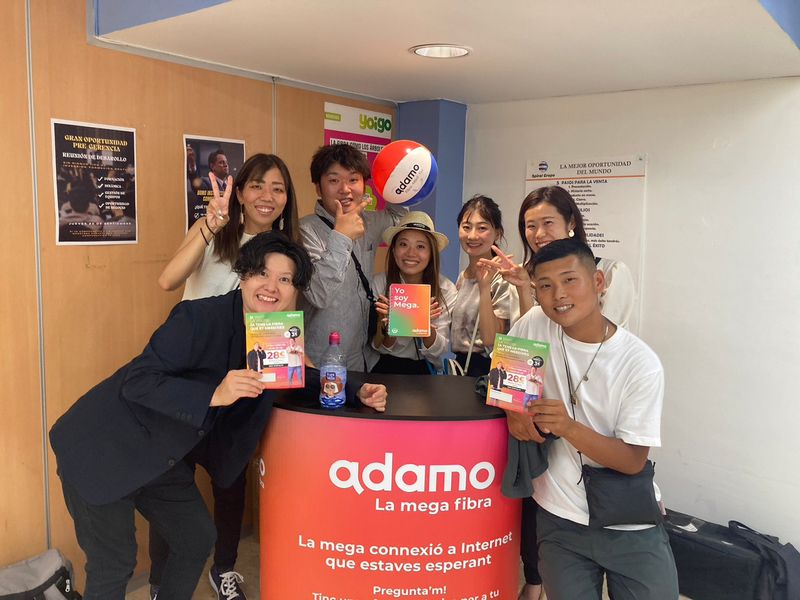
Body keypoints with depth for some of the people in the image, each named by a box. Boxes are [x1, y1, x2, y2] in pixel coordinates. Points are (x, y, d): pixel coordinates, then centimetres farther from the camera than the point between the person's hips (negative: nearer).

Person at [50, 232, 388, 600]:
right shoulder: (200, 317, -25)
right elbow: (136, 381, -28)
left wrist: (357, 393, -9)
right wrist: (215, 394, -39)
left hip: (164, 460, 7)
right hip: (104, 452, -7)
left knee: (197, 540, 14)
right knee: (114, 566, 0)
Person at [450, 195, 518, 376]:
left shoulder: (502, 280, -11)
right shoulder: (462, 277, 8)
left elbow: (490, 339, -19)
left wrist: (484, 288, -24)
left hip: (485, 368, -5)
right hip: (460, 363, 5)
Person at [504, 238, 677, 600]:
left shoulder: (641, 363, -14)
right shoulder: (534, 325, -9)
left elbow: (633, 460, -14)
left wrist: (569, 427, -30)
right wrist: (514, 409, -12)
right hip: (560, 520, 1)